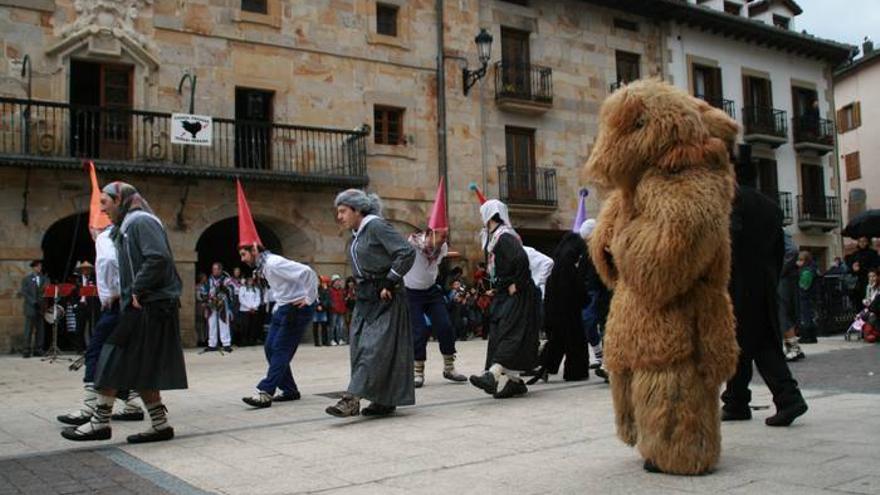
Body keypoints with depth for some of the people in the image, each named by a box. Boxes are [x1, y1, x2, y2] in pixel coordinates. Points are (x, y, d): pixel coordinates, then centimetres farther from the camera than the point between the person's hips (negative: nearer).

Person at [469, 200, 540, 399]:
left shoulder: (505, 237, -14)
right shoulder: (493, 238, 16)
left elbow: (521, 259, -29)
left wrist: (515, 285, -22)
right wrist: (495, 288, 14)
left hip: (516, 295, -10)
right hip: (502, 295, 10)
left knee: (508, 334, -17)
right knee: (499, 336, 7)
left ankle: (492, 376, -29)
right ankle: (515, 381, 9)